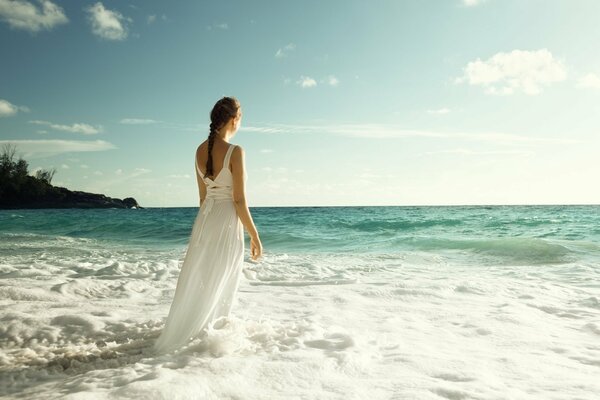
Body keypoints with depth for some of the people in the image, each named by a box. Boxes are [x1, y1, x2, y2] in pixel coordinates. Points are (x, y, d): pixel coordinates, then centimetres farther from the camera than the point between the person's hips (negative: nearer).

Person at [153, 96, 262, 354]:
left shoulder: (201, 150, 6)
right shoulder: (235, 151, -16)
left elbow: (203, 194, 13)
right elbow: (239, 200, -16)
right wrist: (255, 237, -8)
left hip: (204, 219, 7)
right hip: (226, 221, -7)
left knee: (198, 281, 18)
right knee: (219, 284, 6)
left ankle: (179, 335, 30)